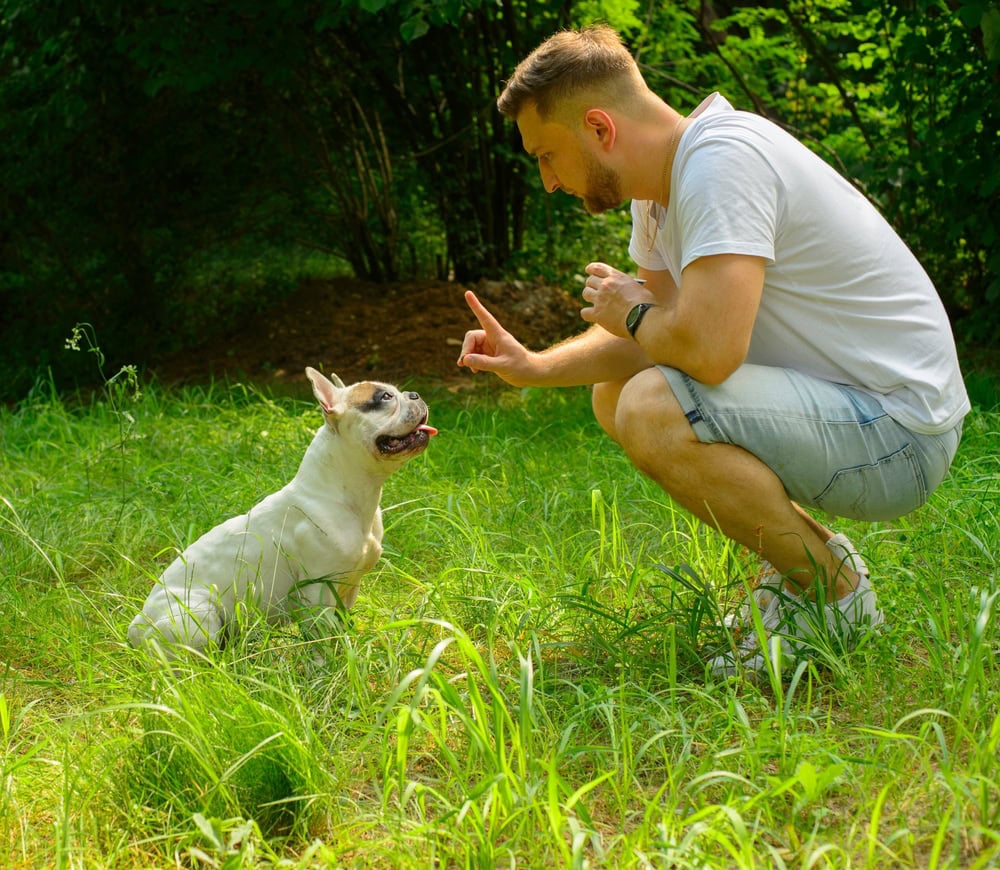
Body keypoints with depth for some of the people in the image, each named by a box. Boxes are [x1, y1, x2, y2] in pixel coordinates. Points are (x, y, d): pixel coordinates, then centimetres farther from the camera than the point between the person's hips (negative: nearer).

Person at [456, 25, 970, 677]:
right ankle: (806, 552, 15)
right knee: (617, 395, 15)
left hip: (900, 432, -10)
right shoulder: (662, 181, 7)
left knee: (652, 413, -27)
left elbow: (709, 346, -34)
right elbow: (663, 329, 15)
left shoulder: (723, 159, -23)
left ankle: (833, 590, -7)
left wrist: (634, 315, -12)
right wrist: (534, 366, 4)